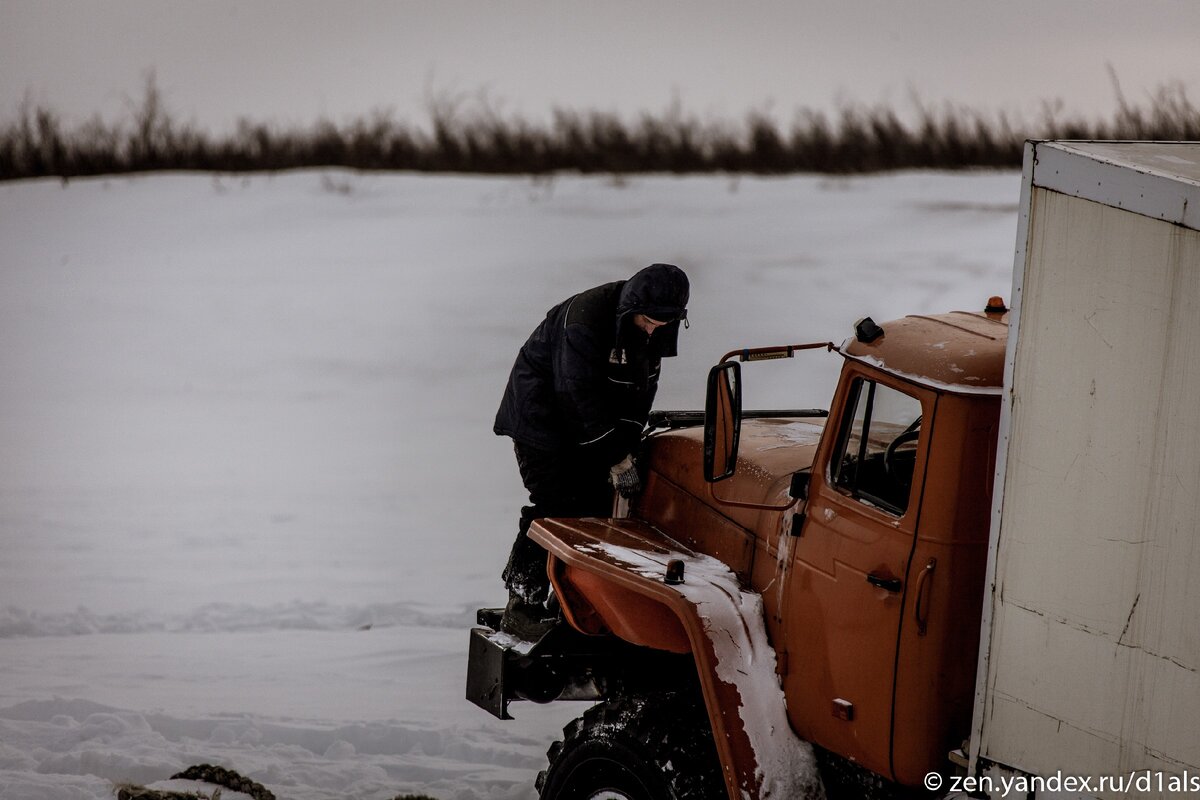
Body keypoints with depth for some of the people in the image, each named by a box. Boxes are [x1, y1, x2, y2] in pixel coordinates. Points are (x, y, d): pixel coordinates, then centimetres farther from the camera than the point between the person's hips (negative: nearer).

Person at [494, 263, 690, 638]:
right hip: (543, 413, -8)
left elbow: (641, 390, 2)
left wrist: (626, 448, -9)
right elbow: (581, 397, -29)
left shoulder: (658, 329, -7)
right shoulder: (585, 319, -31)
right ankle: (521, 608, -9)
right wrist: (617, 458, -27)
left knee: (598, 503, 3)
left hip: (592, 421, 8)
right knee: (553, 506, -14)